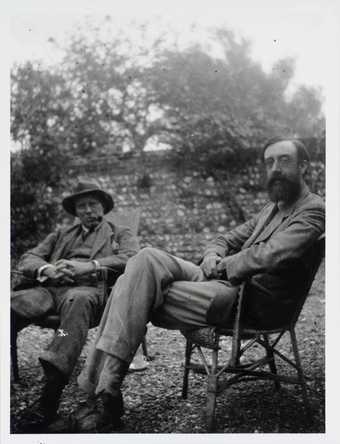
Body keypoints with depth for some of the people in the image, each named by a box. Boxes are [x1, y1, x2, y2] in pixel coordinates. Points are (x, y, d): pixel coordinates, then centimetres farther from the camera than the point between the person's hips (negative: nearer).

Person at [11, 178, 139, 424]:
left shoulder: (121, 234, 23)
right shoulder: (61, 235, 33)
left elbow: (131, 258, 1)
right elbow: (27, 260, 21)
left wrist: (88, 266, -13)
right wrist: (46, 270, -4)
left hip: (89, 289, -3)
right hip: (50, 288, 4)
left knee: (77, 301, -41)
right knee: (15, 302, -30)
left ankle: (49, 402, -52)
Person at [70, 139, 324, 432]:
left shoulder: (313, 210, -3)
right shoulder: (273, 207, 26)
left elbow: (269, 255, -19)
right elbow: (229, 240, 24)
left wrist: (222, 266, -6)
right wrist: (213, 256, 1)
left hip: (253, 303, -8)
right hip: (226, 282, 9)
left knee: (142, 296, -19)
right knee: (147, 259, -13)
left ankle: (107, 394, -11)